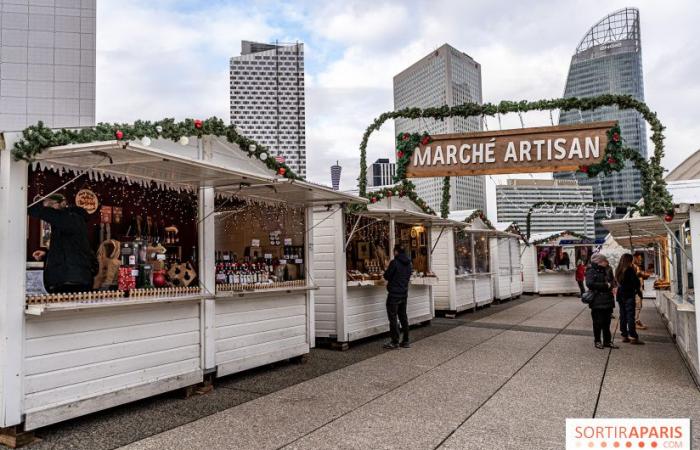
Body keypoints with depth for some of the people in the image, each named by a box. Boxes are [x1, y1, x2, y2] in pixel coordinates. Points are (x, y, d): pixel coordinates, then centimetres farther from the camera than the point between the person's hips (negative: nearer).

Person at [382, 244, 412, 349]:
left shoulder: (394, 262, -16)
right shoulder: (408, 264, 8)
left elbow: (386, 276, -10)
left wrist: (387, 269, 9)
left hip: (394, 294, -7)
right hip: (404, 294, 7)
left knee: (393, 317, 0)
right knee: (403, 317, 14)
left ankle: (395, 342, 3)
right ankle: (405, 341, 17)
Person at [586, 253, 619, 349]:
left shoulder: (606, 271, 15)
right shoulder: (591, 272, -7)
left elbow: (612, 282, 25)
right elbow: (589, 284, -20)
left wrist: (610, 284, 0)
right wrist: (605, 285, -16)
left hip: (608, 300, 7)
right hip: (597, 302, -7)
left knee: (607, 322, 11)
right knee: (598, 322, 0)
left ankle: (607, 341, 20)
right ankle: (597, 341, 13)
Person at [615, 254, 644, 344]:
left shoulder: (618, 270, 8)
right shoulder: (629, 270, -12)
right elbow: (636, 282, -12)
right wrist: (639, 290, 5)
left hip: (620, 295, 7)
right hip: (629, 296, -7)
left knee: (623, 316, 10)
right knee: (630, 316, -6)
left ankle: (624, 335, 13)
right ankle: (633, 337, -6)